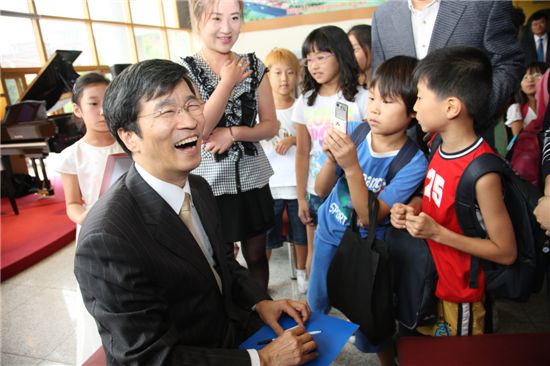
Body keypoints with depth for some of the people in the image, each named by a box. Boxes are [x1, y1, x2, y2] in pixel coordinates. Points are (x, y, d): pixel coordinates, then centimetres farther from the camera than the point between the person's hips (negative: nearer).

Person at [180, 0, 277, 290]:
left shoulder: (253, 65, 3)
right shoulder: (185, 69, -6)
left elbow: (271, 126, 1)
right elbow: (198, 129, -17)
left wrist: (233, 132, -15)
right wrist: (228, 81, -14)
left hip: (253, 179, 3)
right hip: (211, 183, -2)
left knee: (256, 255, 16)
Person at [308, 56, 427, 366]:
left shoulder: (414, 163, -24)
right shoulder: (354, 131, -15)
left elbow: (369, 218, -27)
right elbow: (321, 190, -10)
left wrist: (351, 167, -39)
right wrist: (332, 159, -30)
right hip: (328, 233, 4)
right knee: (315, 306, 22)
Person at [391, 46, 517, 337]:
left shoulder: (482, 173, -29)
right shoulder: (440, 145, -6)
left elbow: (506, 252, -21)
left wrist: (437, 232, -27)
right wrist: (413, 210, -11)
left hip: (458, 296, -7)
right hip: (428, 279, 7)